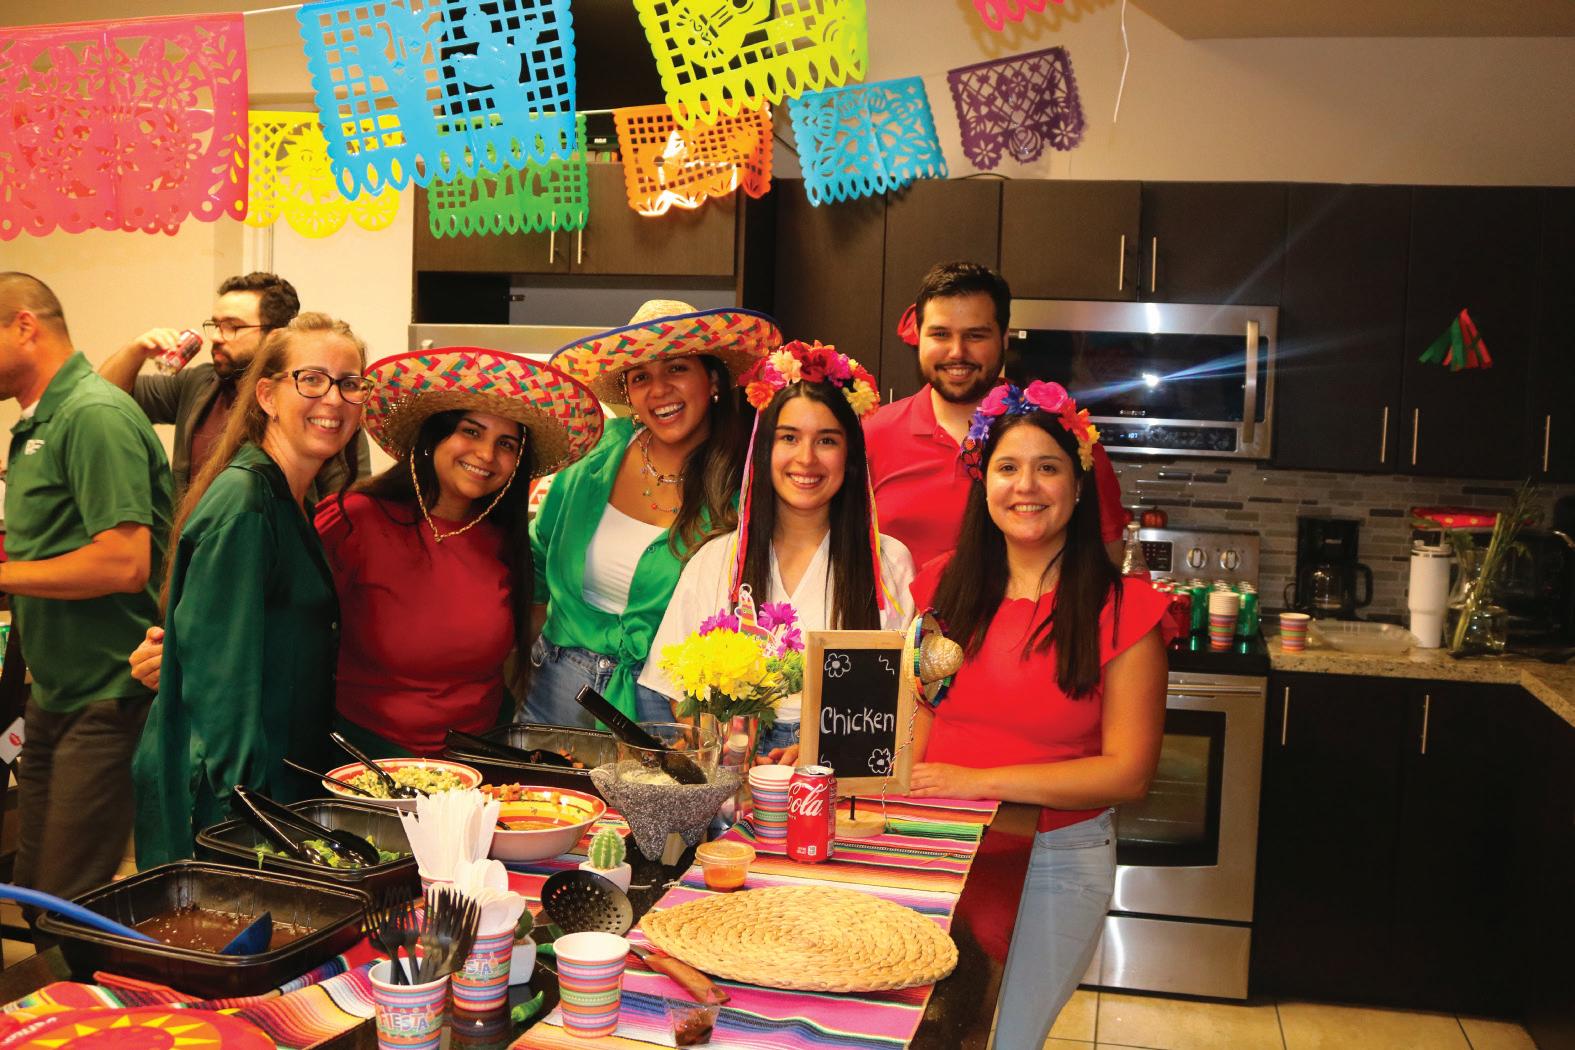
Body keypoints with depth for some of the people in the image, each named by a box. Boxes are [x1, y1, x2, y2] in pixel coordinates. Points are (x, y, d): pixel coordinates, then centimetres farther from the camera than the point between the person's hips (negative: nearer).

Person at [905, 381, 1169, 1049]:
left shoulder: (1122, 610, -11)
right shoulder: (944, 587, 1)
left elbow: (1128, 774, -13)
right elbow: (918, 717, 8)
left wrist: (982, 781, -19)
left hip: (1056, 864, -3)